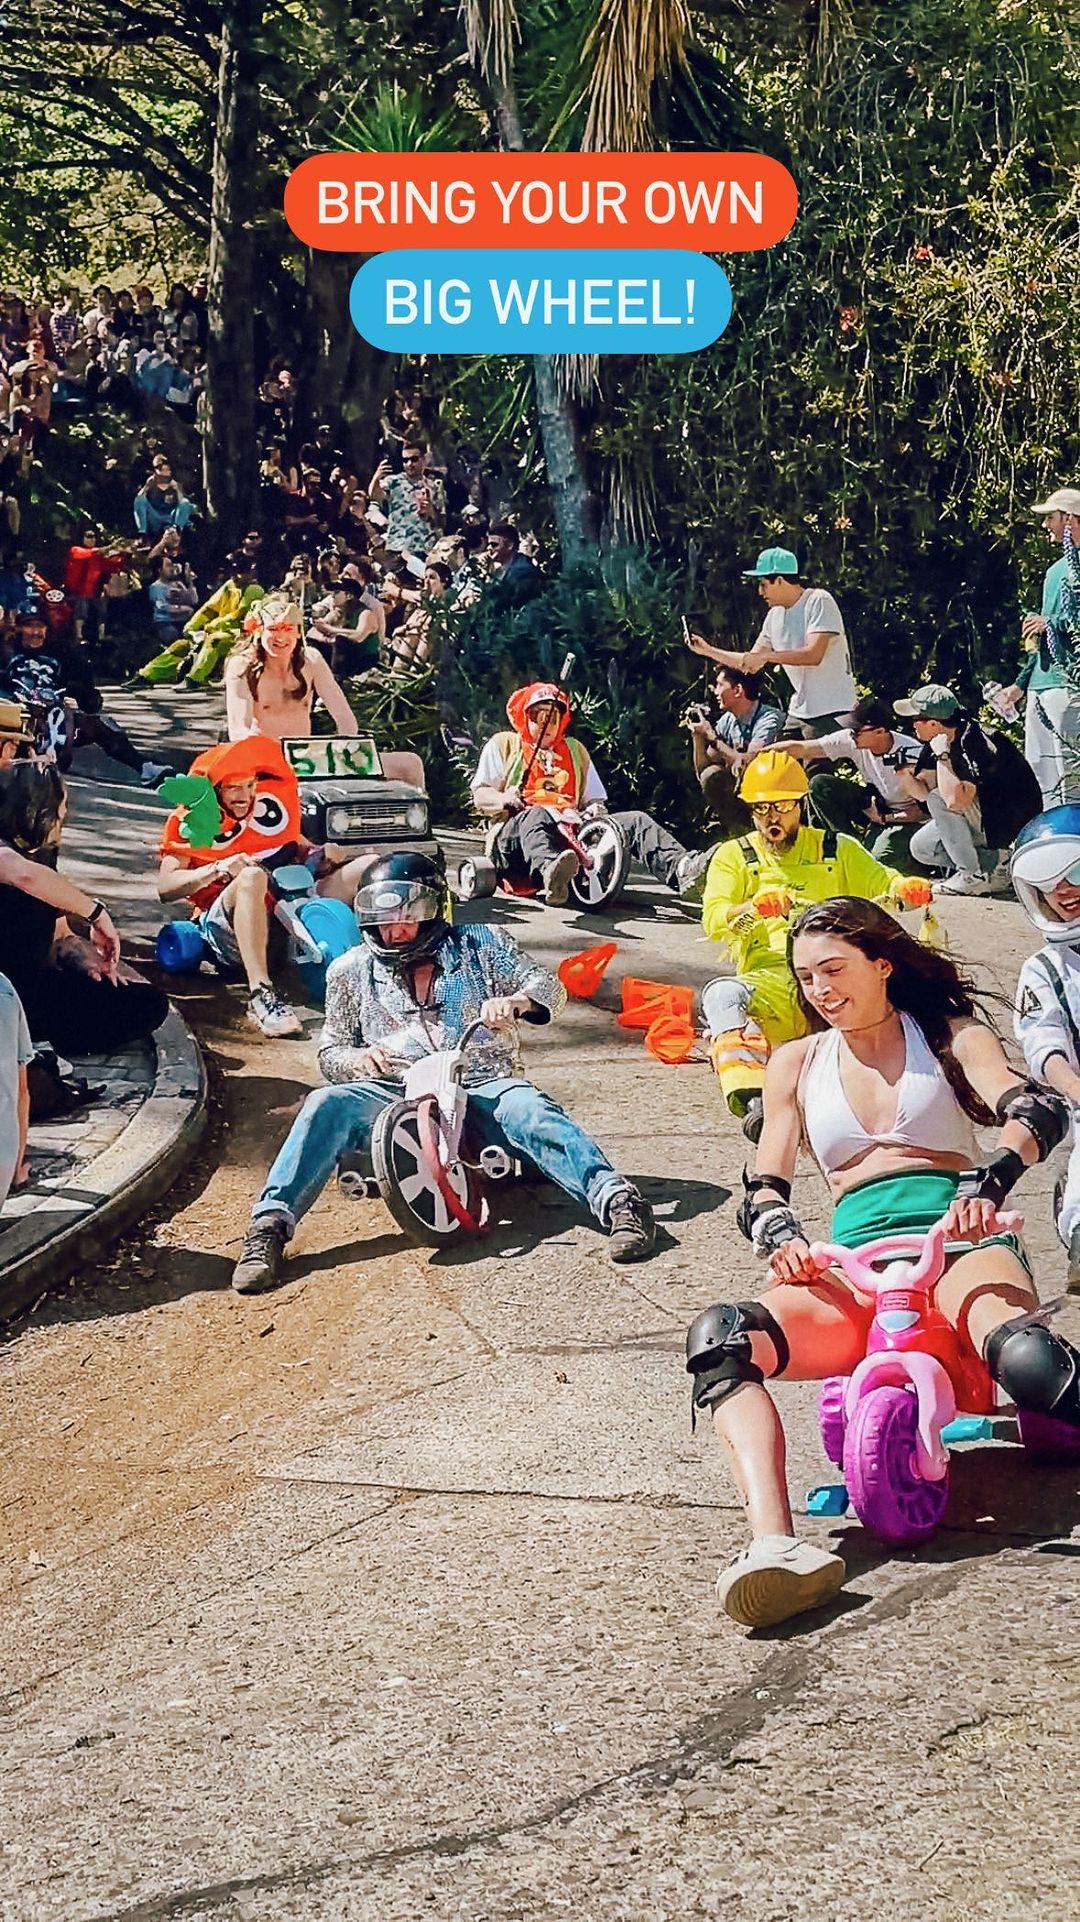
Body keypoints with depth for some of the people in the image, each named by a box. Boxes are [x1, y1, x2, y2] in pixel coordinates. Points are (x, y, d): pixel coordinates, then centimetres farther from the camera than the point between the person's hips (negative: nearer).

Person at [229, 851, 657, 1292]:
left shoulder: (479, 946, 14)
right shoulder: (353, 970, 17)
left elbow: (548, 986, 9)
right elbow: (330, 1051, 18)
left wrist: (515, 1002, -15)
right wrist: (358, 1058, -7)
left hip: (482, 1090, -1)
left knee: (531, 1111, -34)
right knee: (328, 1106, -29)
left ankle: (616, 1199, -49)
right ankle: (269, 1227, -39)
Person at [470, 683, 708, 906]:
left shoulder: (575, 750, 31)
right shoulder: (503, 745, 19)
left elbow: (594, 799, 27)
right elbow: (480, 796, 10)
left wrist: (595, 809, 1)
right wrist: (505, 799, -13)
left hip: (571, 833, 4)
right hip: (513, 837, -4)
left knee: (636, 820, -17)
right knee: (536, 815, -41)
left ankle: (679, 868, -47)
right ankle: (551, 876, -74)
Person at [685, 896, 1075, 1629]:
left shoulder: (948, 1034, 13)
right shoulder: (798, 1063, 22)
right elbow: (764, 1190, 15)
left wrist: (988, 1182, -28)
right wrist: (781, 1237, -11)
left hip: (957, 1243, -2)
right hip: (854, 1262, 3)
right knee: (718, 1336, -32)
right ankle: (775, 1546, -48)